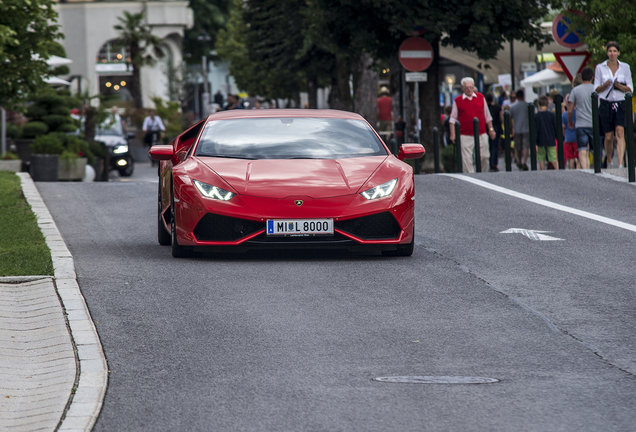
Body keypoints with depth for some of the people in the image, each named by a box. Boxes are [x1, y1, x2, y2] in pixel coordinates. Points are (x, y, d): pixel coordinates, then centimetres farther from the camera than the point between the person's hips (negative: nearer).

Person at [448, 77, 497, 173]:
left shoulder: (480, 97, 9)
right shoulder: (458, 100, 3)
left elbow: (487, 116, 17)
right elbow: (453, 119, 5)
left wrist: (491, 129, 15)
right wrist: (453, 134, -3)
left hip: (481, 134, 2)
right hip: (465, 136, -2)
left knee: (484, 157, 3)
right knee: (466, 160, -6)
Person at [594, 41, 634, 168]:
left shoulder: (625, 67, 7)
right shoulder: (600, 68, 6)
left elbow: (630, 88, 7)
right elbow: (596, 89, 8)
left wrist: (619, 86, -12)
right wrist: (605, 85, -13)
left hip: (620, 104, -1)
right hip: (606, 104, 1)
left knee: (620, 132, -18)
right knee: (608, 137, 3)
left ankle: (620, 164, -26)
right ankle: (609, 161, 26)